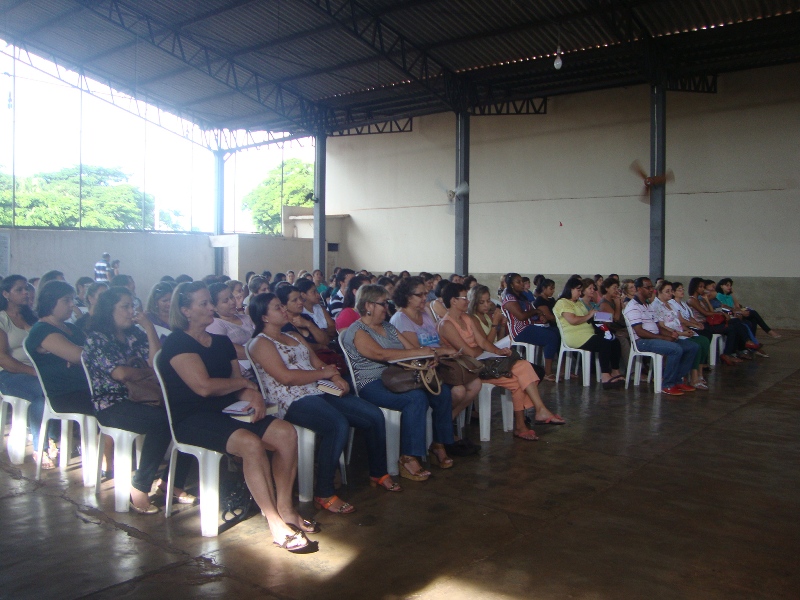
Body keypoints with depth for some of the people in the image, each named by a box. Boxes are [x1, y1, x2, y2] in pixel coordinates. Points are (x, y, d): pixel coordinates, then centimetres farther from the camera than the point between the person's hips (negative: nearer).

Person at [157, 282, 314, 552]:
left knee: (287, 433, -15)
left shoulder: (222, 342, 17)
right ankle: (275, 524, -25)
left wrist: (253, 395, -11)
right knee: (251, 443, -33)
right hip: (191, 419, -7)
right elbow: (204, 386, -18)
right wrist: (243, 382, -4)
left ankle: (285, 508, -8)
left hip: (224, 413, 8)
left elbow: (238, 386, 13)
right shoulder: (177, 343, -7)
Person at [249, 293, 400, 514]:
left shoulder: (294, 337, 23)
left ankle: (378, 473, 15)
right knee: (339, 425, -35)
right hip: (294, 402, -8)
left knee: (375, 416, -4)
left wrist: (336, 377, -4)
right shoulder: (261, 343, -4)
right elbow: (286, 377, -16)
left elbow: (318, 363, 19)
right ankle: (324, 495, -23)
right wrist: (325, 373, -8)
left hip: (321, 392, 8)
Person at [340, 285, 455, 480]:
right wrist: (420, 353, -24)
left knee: (442, 392, -11)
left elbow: (410, 348, 14)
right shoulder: (357, 331, -6)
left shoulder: (388, 327, 20)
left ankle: (438, 445, 1)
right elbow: (380, 354, -22)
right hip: (372, 386, -8)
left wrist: (430, 354, -10)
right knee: (416, 397, -32)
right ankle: (408, 459, -27)